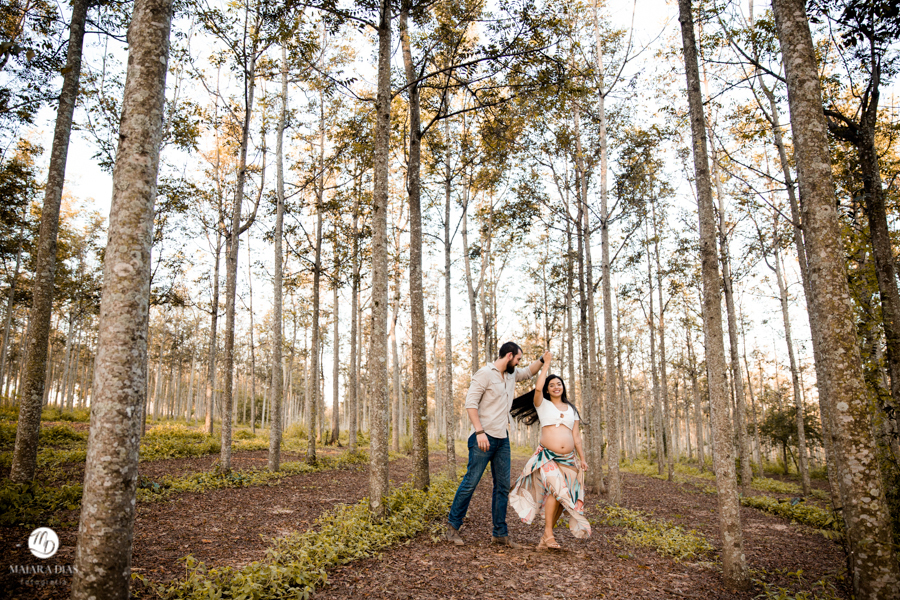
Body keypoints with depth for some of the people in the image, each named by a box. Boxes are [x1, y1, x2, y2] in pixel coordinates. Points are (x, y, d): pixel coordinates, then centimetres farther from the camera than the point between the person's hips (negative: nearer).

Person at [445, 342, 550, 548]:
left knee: (503, 486, 8)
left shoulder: (511, 374, 15)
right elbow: (470, 403, -16)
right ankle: (452, 527, 8)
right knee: (471, 482, -5)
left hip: (502, 438, 8)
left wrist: (543, 360, 17)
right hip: (484, 438, -8)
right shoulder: (485, 373, -10)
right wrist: (479, 432, -22)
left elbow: (529, 372, 35)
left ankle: (500, 534, 16)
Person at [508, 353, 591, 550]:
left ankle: (546, 537, 12)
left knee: (562, 498, -1)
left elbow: (576, 436, 17)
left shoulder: (571, 409, 18)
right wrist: (546, 365, -4)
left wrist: (582, 458, 10)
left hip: (568, 459, 5)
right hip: (547, 456, -4)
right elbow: (538, 388, -14)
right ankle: (548, 535, -15)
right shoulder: (542, 404, 7)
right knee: (556, 489, -25)